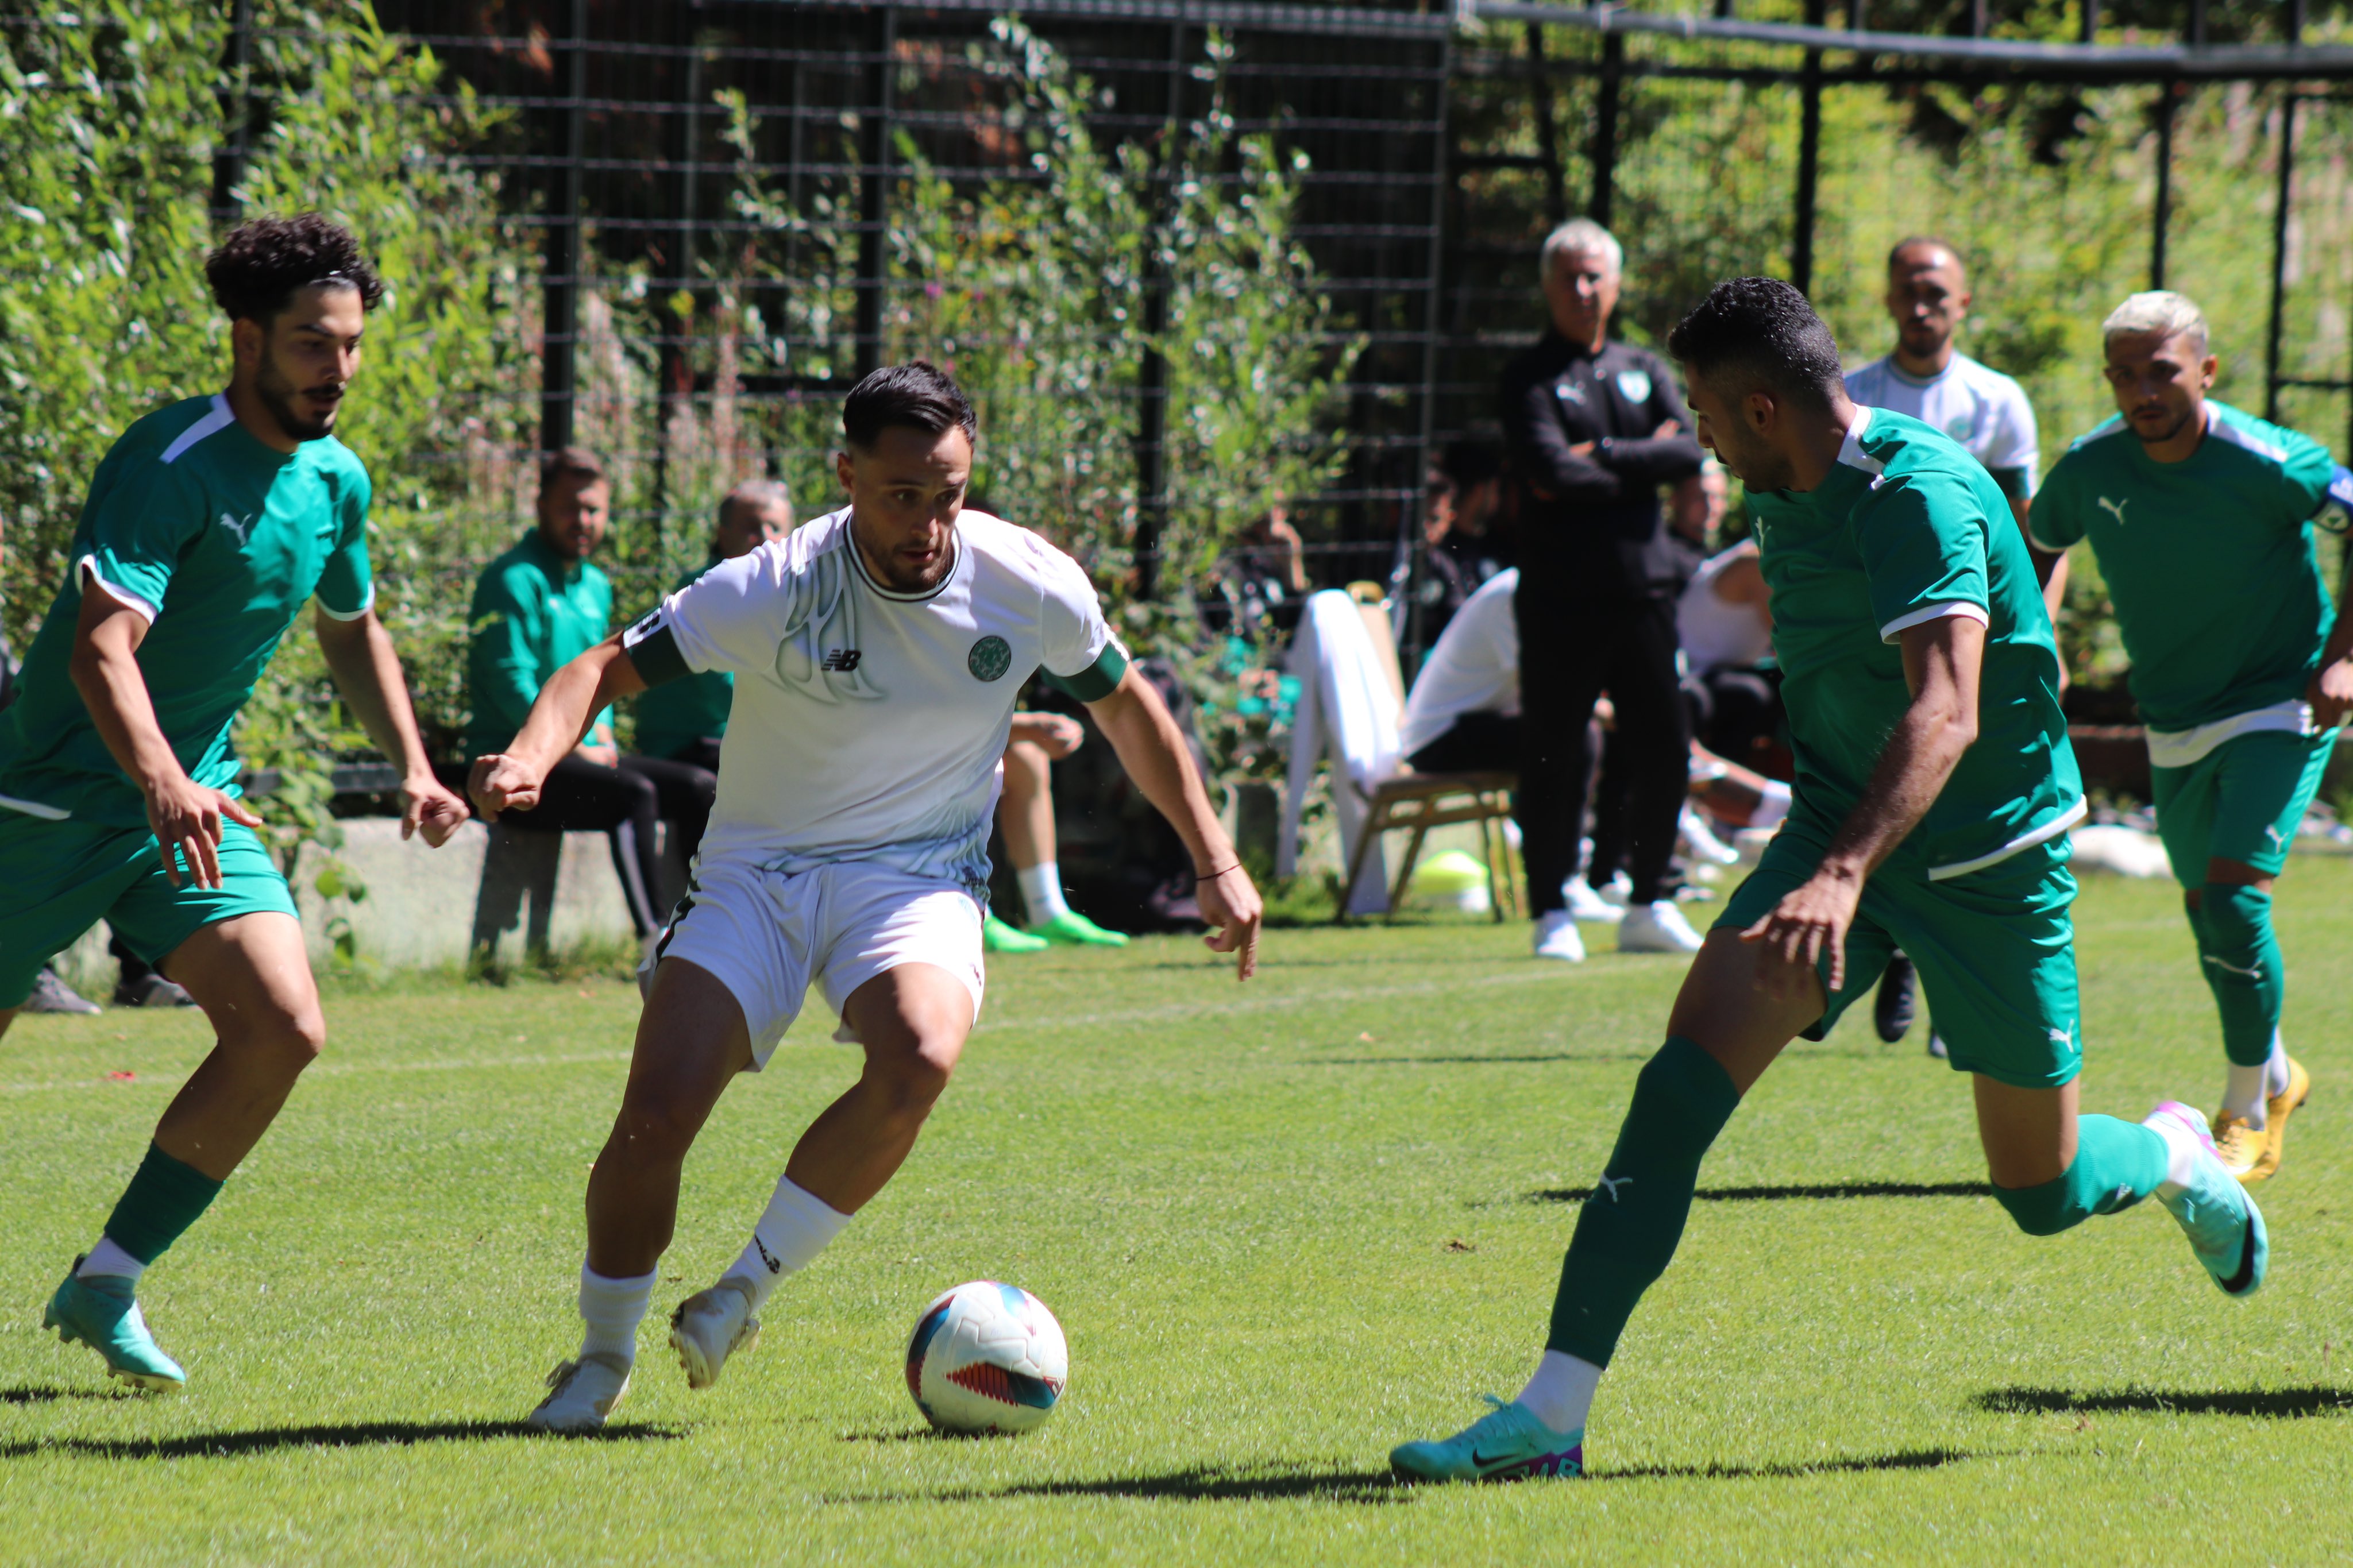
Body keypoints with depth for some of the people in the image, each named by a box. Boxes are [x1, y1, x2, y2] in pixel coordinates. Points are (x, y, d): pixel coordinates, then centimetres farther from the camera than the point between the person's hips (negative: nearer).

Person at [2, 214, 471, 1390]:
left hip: (191, 800, 7)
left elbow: (353, 631, 24)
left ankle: (105, 1287, -3)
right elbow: (100, 646, -33)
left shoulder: (335, 483, 4)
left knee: (283, 1029, -11)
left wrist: (412, 767, 11)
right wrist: (163, 784, -49)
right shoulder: (171, 465, -21)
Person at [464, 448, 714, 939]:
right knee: (634, 793, -31)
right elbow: (512, 683, -16)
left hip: (583, 754, 9)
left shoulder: (595, 586, 19)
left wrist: (603, 742, 4)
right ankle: (652, 938, -39)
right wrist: (578, 749, -16)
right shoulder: (515, 580, -9)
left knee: (697, 787, -5)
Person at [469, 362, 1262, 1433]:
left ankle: (749, 1286, -12)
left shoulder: (1032, 589, -10)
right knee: (656, 1116, -18)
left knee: (919, 1059, -33)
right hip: (757, 872, -1)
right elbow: (608, 669, -12)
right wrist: (529, 759, -33)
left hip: (917, 879, 1)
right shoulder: (777, 589, -17)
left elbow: (1126, 708, 9)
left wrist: (1217, 863, 9)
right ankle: (602, 1355, 8)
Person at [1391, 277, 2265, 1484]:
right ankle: (1551, 1416, -21)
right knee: (1685, 1079, -17)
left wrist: (1843, 874, -52)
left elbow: (1946, 713, -38)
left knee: (2043, 1193, 7)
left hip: (1986, 852, -6)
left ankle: (2175, 1159, 45)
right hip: (1839, 828, 6)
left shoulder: (1920, 493, -26)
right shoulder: (1779, 496, 0)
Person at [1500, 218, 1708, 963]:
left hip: (1643, 587, 4)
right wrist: (1643, 462, -5)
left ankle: (1648, 904, 17)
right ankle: (1552, 912, 5)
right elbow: (1550, 469, -14)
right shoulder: (1530, 378, 1)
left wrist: (1603, 457, -10)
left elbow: (1689, 452, 0)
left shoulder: (1645, 371, 16)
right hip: (1561, 595, -4)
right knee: (1555, 758, -3)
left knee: (1663, 749, 5)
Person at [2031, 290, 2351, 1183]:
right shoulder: (2091, 468, -7)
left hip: (2278, 707, -5)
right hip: (2174, 726, 5)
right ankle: (2274, 1076, 39)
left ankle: (2247, 1113, -6)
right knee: (2205, 910, 13)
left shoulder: (2265, 464, -21)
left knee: (2232, 898, -19)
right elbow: (2036, 549, 12)